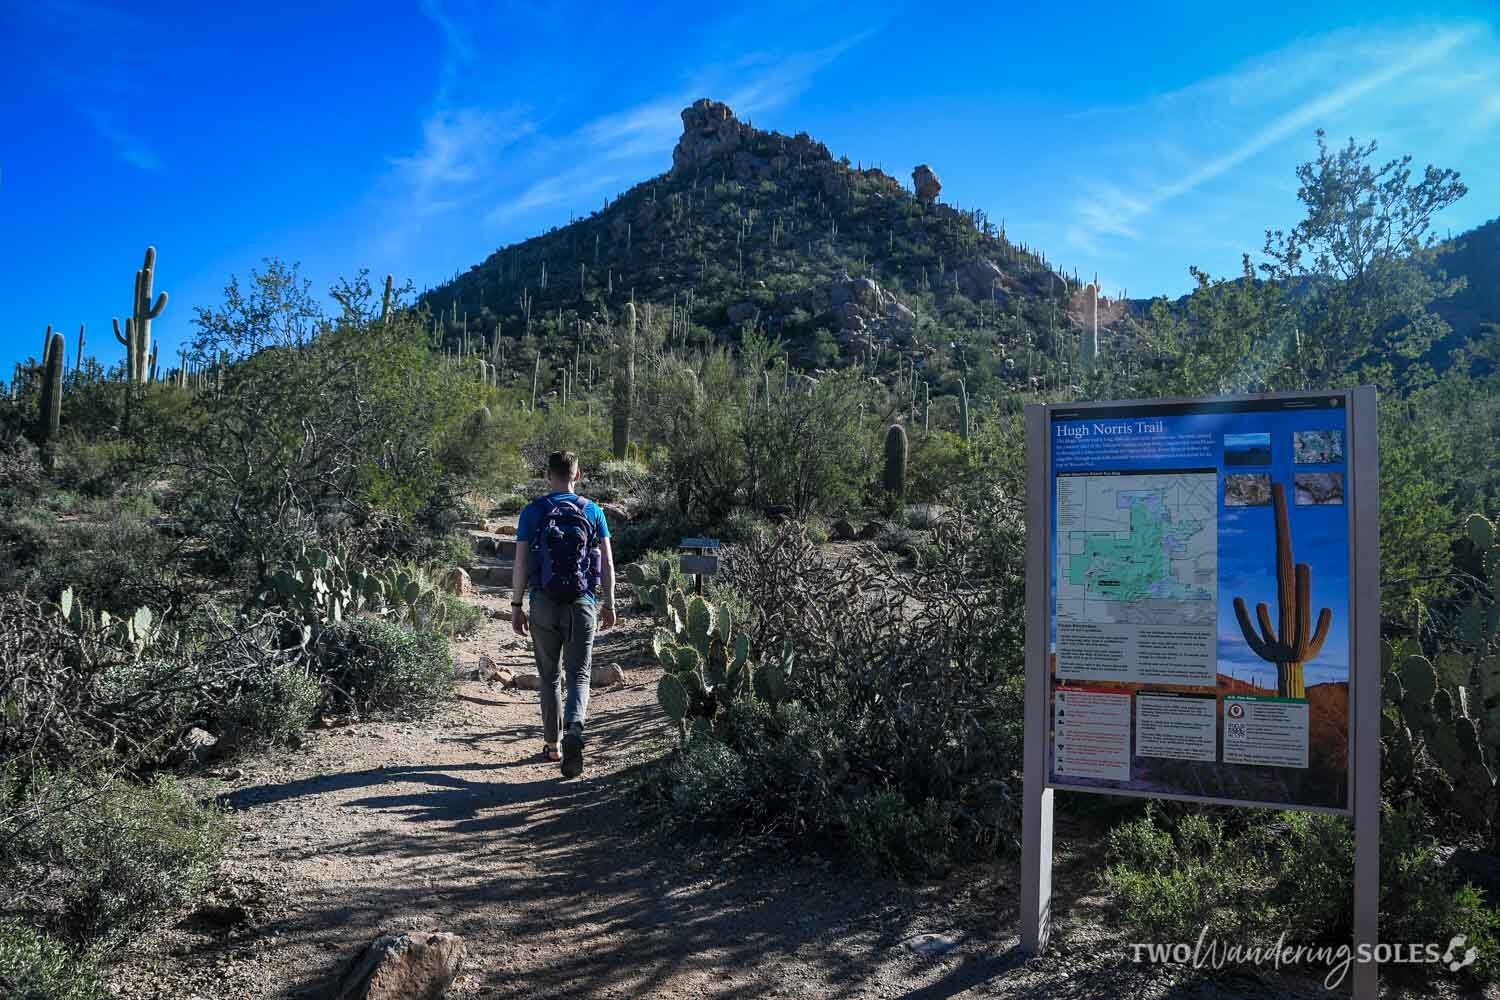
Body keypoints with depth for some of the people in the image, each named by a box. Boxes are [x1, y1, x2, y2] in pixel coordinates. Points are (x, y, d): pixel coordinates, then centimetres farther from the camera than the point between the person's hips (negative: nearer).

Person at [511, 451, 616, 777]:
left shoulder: (533, 512, -2)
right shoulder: (593, 511, 1)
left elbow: (521, 563, -4)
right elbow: (607, 563, 1)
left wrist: (516, 607, 3)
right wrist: (609, 604, 9)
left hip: (544, 604, 0)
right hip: (583, 604, 0)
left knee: (550, 676, 13)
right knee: (578, 675, 5)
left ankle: (552, 744, 21)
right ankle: (574, 732, -19)